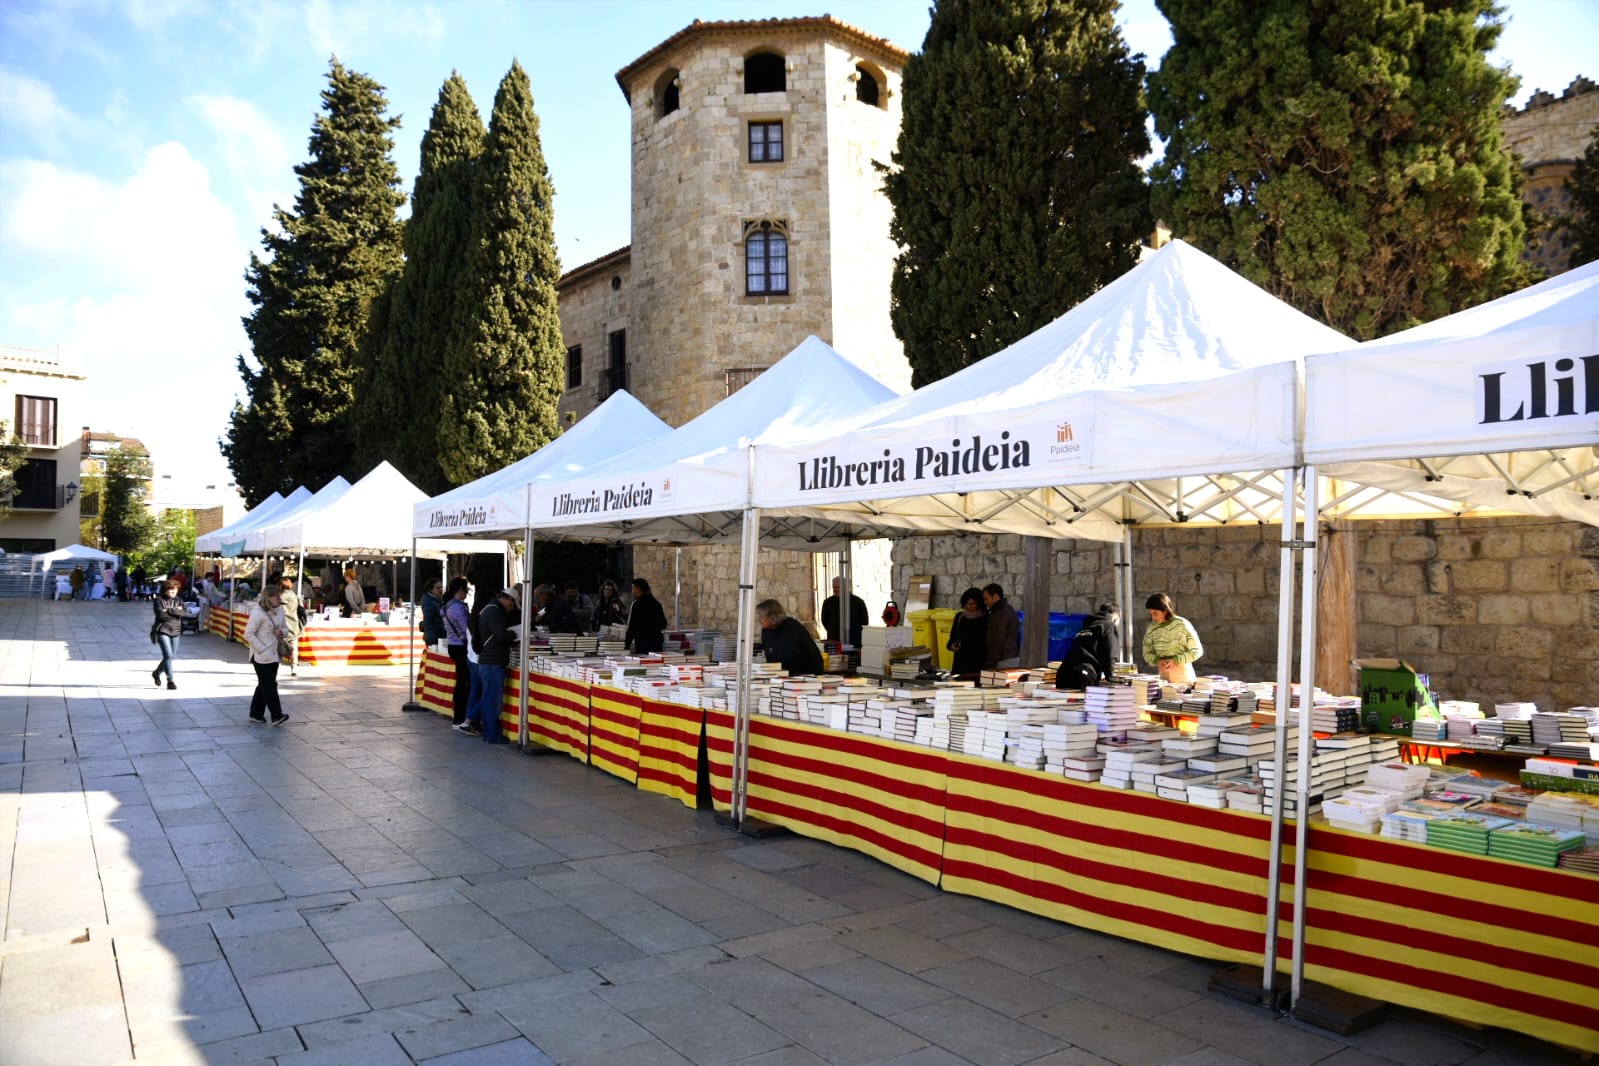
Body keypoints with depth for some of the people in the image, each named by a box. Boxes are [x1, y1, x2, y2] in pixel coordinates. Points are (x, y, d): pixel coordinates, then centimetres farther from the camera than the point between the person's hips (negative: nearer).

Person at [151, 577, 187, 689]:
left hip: (175, 631, 5)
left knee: (171, 656, 11)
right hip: (163, 630, -5)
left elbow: (186, 613, -4)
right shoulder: (159, 600, -2)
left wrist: (170, 611, -12)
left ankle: (156, 672, 37)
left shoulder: (178, 600, 11)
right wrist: (176, 612, -8)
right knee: (168, 655, -15)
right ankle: (170, 680, -10)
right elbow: (161, 615, -15)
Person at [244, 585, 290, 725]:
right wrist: (262, 649, -19)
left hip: (273, 654, 8)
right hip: (261, 656, -8)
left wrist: (281, 632, -5)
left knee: (264, 685, 13)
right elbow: (249, 634, -15)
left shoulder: (279, 610, 8)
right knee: (269, 685, -10)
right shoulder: (258, 612, -14)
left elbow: (285, 628, 20)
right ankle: (277, 716, -13)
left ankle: (256, 714, 23)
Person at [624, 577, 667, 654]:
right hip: (658, 643, 6)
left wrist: (627, 645, -6)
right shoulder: (657, 603, 11)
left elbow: (631, 626, -10)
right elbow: (663, 625, 16)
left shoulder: (637, 604, -8)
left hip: (643, 643, -6)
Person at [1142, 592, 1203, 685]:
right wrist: (1157, 661, -13)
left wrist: (1175, 660, -17)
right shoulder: (1151, 629, -1)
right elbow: (1147, 653, 7)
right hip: (1164, 678, 3)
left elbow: (1197, 651, -6)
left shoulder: (1182, 625, -10)